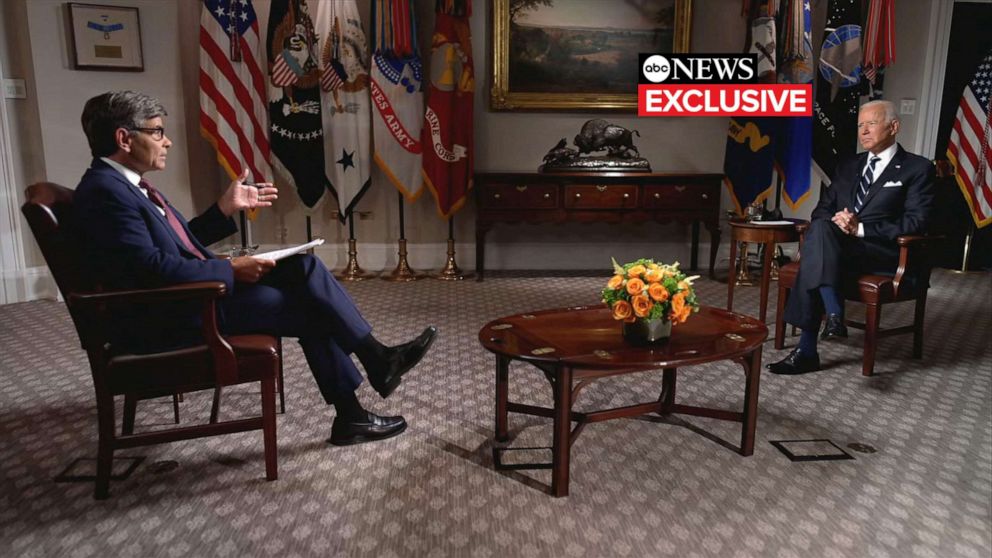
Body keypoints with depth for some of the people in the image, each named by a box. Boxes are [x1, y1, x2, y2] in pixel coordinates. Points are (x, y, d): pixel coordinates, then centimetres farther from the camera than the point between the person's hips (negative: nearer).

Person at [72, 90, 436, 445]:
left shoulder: (125, 184, 16)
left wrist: (226, 209, 10)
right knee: (309, 302, -14)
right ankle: (377, 360, 8)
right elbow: (151, 268, -25)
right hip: (169, 320, -10)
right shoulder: (104, 190, -17)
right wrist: (231, 270, -20)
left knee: (304, 268, -3)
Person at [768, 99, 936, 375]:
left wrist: (861, 228, -17)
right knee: (821, 227, -30)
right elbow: (822, 208, 17)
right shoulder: (848, 166, 22)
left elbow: (915, 222, -5)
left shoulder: (918, 168, 5)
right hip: (840, 248, 5)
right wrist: (835, 219, -8)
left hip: (884, 253, -5)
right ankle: (834, 316, -30)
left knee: (821, 231, -33)